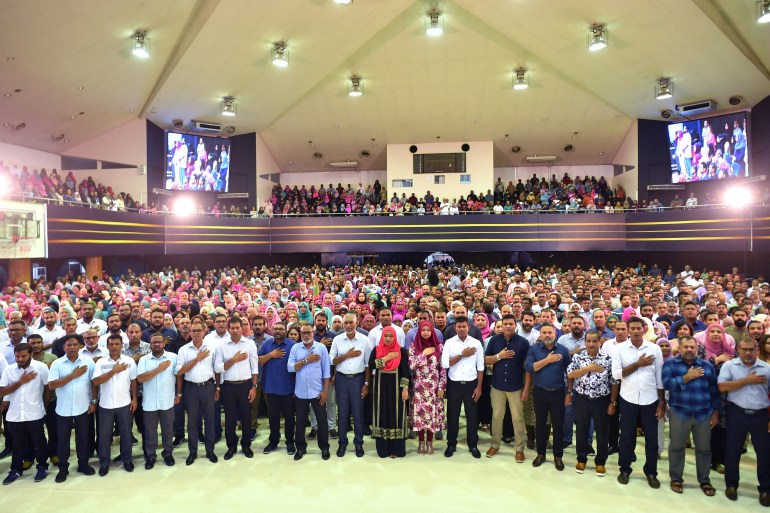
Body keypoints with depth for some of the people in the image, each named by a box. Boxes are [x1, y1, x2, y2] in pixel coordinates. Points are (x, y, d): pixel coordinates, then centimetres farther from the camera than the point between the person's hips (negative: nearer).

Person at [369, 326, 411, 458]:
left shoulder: (401, 351, -1)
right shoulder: (376, 350, 4)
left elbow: (405, 371, -3)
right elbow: (371, 365, -12)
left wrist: (405, 388, -9)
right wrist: (386, 358, -14)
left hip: (396, 387, -1)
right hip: (381, 387, 2)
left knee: (396, 415, 1)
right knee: (382, 415, 4)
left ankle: (396, 448, 9)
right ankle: (383, 448, 13)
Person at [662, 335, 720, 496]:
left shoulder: (707, 366, 8)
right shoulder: (670, 364, 0)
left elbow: (714, 391, 10)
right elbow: (666, 384, -14)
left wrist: (716, 412, 7)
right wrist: (687, 377, -18)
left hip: (704, 414, 2)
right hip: (679, 413, -2)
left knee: (704, 448, 10)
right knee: (676, 447, 7)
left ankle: (704, 481, 27)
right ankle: (676, 479, 21)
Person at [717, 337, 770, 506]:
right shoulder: (729, 365, -1)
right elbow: (722, 387, -13)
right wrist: (747, 380, -13)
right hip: (737, 414, -1)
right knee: (733, 450, 8)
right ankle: (731, 484, 23)